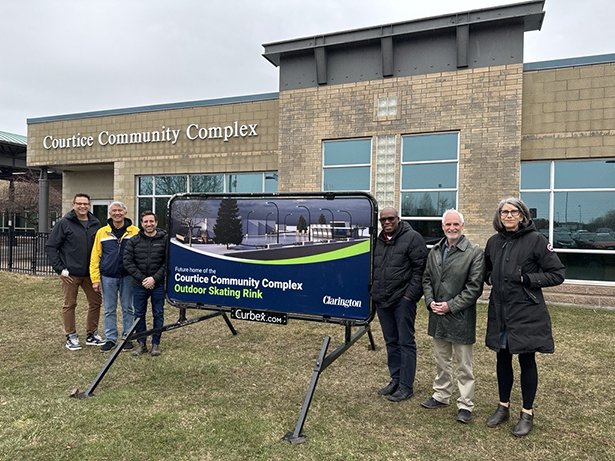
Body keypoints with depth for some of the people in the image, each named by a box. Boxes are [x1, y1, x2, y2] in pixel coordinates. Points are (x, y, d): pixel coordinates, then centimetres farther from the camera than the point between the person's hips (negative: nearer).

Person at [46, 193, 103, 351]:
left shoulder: (95, 224, 6)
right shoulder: (64, 223, -5)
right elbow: (50, 247, -4)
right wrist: (59, 269, -9)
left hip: (90, 273, 4)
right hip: (71, 274, -4)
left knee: (96, 302, 8)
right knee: (69, 305, 5)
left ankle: (92, 334, 22)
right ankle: (71, 337, 18)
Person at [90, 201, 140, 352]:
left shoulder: (135, 231, 0)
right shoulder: (102, 232, 5)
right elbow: (95, 256, 4)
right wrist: (95, 278, -2)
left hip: (128, 277, -1)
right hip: (108, 277, 2)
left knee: (127, 308, 8)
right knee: (109, 310, 9)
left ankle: (127, 338, 18)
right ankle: (110, 339, 20)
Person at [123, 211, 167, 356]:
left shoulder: (165, 239, -3)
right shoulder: (134, 241, 3)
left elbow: (168, 262, -6)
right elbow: (128, 262, -1)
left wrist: (154, 278, -13)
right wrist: (142, 279, -10)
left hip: (158, 285, -2)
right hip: (139, 285, 2)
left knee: (158, 314, 6)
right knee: (139, 314, 9)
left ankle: (156, 343, 19)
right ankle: (141, 343, 23)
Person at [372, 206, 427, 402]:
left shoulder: (412, 237, -6)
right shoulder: (378, 241, 13)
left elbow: (420, 268, -10)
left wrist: (410, 294, -14)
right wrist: (373, 291, 13)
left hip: (403, 299, -6)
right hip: (382, 300, 6)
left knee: (406, 342, 1)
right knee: (391, 342, 14)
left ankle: (406, 386, 10)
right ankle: (395, 380, 26)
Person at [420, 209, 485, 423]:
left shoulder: (474, 252, -10)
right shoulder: (435, 250, 8)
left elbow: (475, 287, -13)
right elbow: (427, 279, 12)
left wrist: (451, 305, -16)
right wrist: (430, 301, -3)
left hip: (461, 317, -6)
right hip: (437, 316, 6)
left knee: (464, 365, 7)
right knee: (441, 361, 20)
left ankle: (465, 405, 20)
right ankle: (441, 396, 35)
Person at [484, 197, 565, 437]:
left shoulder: (536, 239, -9)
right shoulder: (494, 242, 6)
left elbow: (557, 274, -7)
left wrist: (527, 278, -17)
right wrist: (491, 278, 1)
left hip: (527, 313, -5)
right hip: (499, 312, 5)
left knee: (526, 361, 8)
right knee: (502, 359, 14)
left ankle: (527, 413, 25)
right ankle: (503, 407, 31)